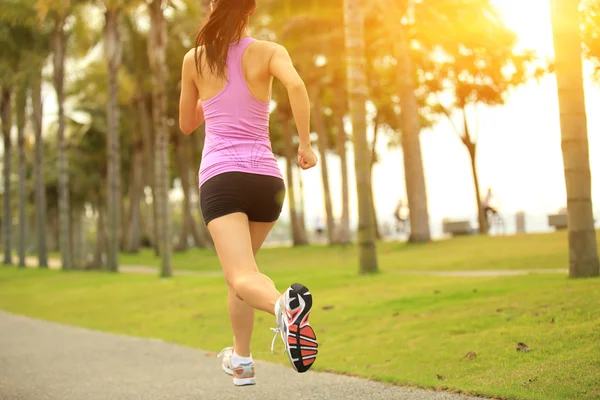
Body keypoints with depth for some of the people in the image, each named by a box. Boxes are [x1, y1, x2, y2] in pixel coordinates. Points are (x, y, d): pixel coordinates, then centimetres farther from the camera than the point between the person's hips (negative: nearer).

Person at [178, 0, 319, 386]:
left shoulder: (194, 60, 9)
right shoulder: (269, 51, 5)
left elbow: (186, 125, 20)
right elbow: (297, 85, -17)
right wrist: (305, 143, -9)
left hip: (221, 176, -2)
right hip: (267, 177, 2)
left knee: (242, 278, -15)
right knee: (242, 263, 24)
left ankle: (285, 303, -49)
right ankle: (242, 359, 30)